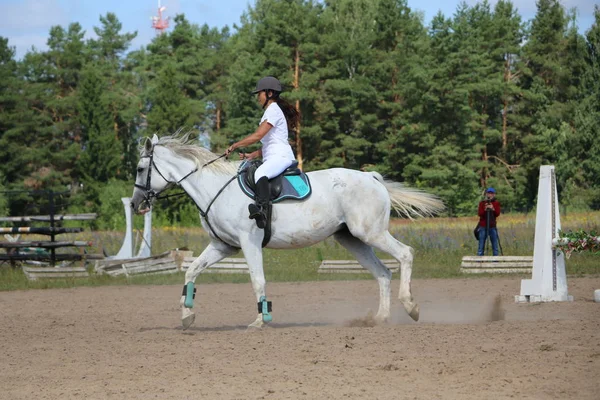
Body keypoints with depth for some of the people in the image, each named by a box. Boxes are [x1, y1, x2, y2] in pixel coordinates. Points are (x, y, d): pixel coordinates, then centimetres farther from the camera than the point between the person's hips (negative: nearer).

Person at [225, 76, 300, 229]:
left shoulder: (273, 110, -4)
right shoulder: (272, 111, 28)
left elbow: (257, 135, -14)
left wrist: (234, 146, -7)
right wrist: (252, 155, 14)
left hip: (280, 156, -12)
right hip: (272, 158, 12)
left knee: (260, 173, -40)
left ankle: (262, 209, -63)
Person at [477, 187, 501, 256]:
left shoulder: (496, 203, 8)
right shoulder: (482, 203, 5)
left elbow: (497, 214, -3)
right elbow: (479, 214, -5)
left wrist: (493, 209, -21)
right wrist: (485, 209, -22)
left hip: (492, 226, 1)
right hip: (483, 226, -1)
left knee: (495, 245, -1)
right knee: (481, 246, -4)